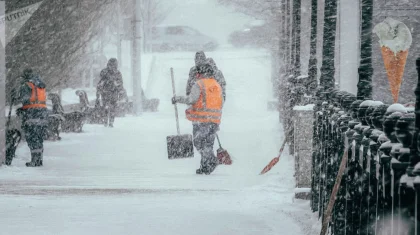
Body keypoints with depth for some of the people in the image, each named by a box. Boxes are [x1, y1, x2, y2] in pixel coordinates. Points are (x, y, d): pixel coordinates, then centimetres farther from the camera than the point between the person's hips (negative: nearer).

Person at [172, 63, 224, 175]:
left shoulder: (199, 84, -7)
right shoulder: (217, 85, 13)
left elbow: (191, 99, -17)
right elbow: (221, 104, 15)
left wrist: (177, 99, -4)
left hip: (201, 119, -6)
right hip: (215, 119, 6)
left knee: (199, 142, 0)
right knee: (208, 143, 12)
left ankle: (211, 160, -19)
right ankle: (205, 167, 8)